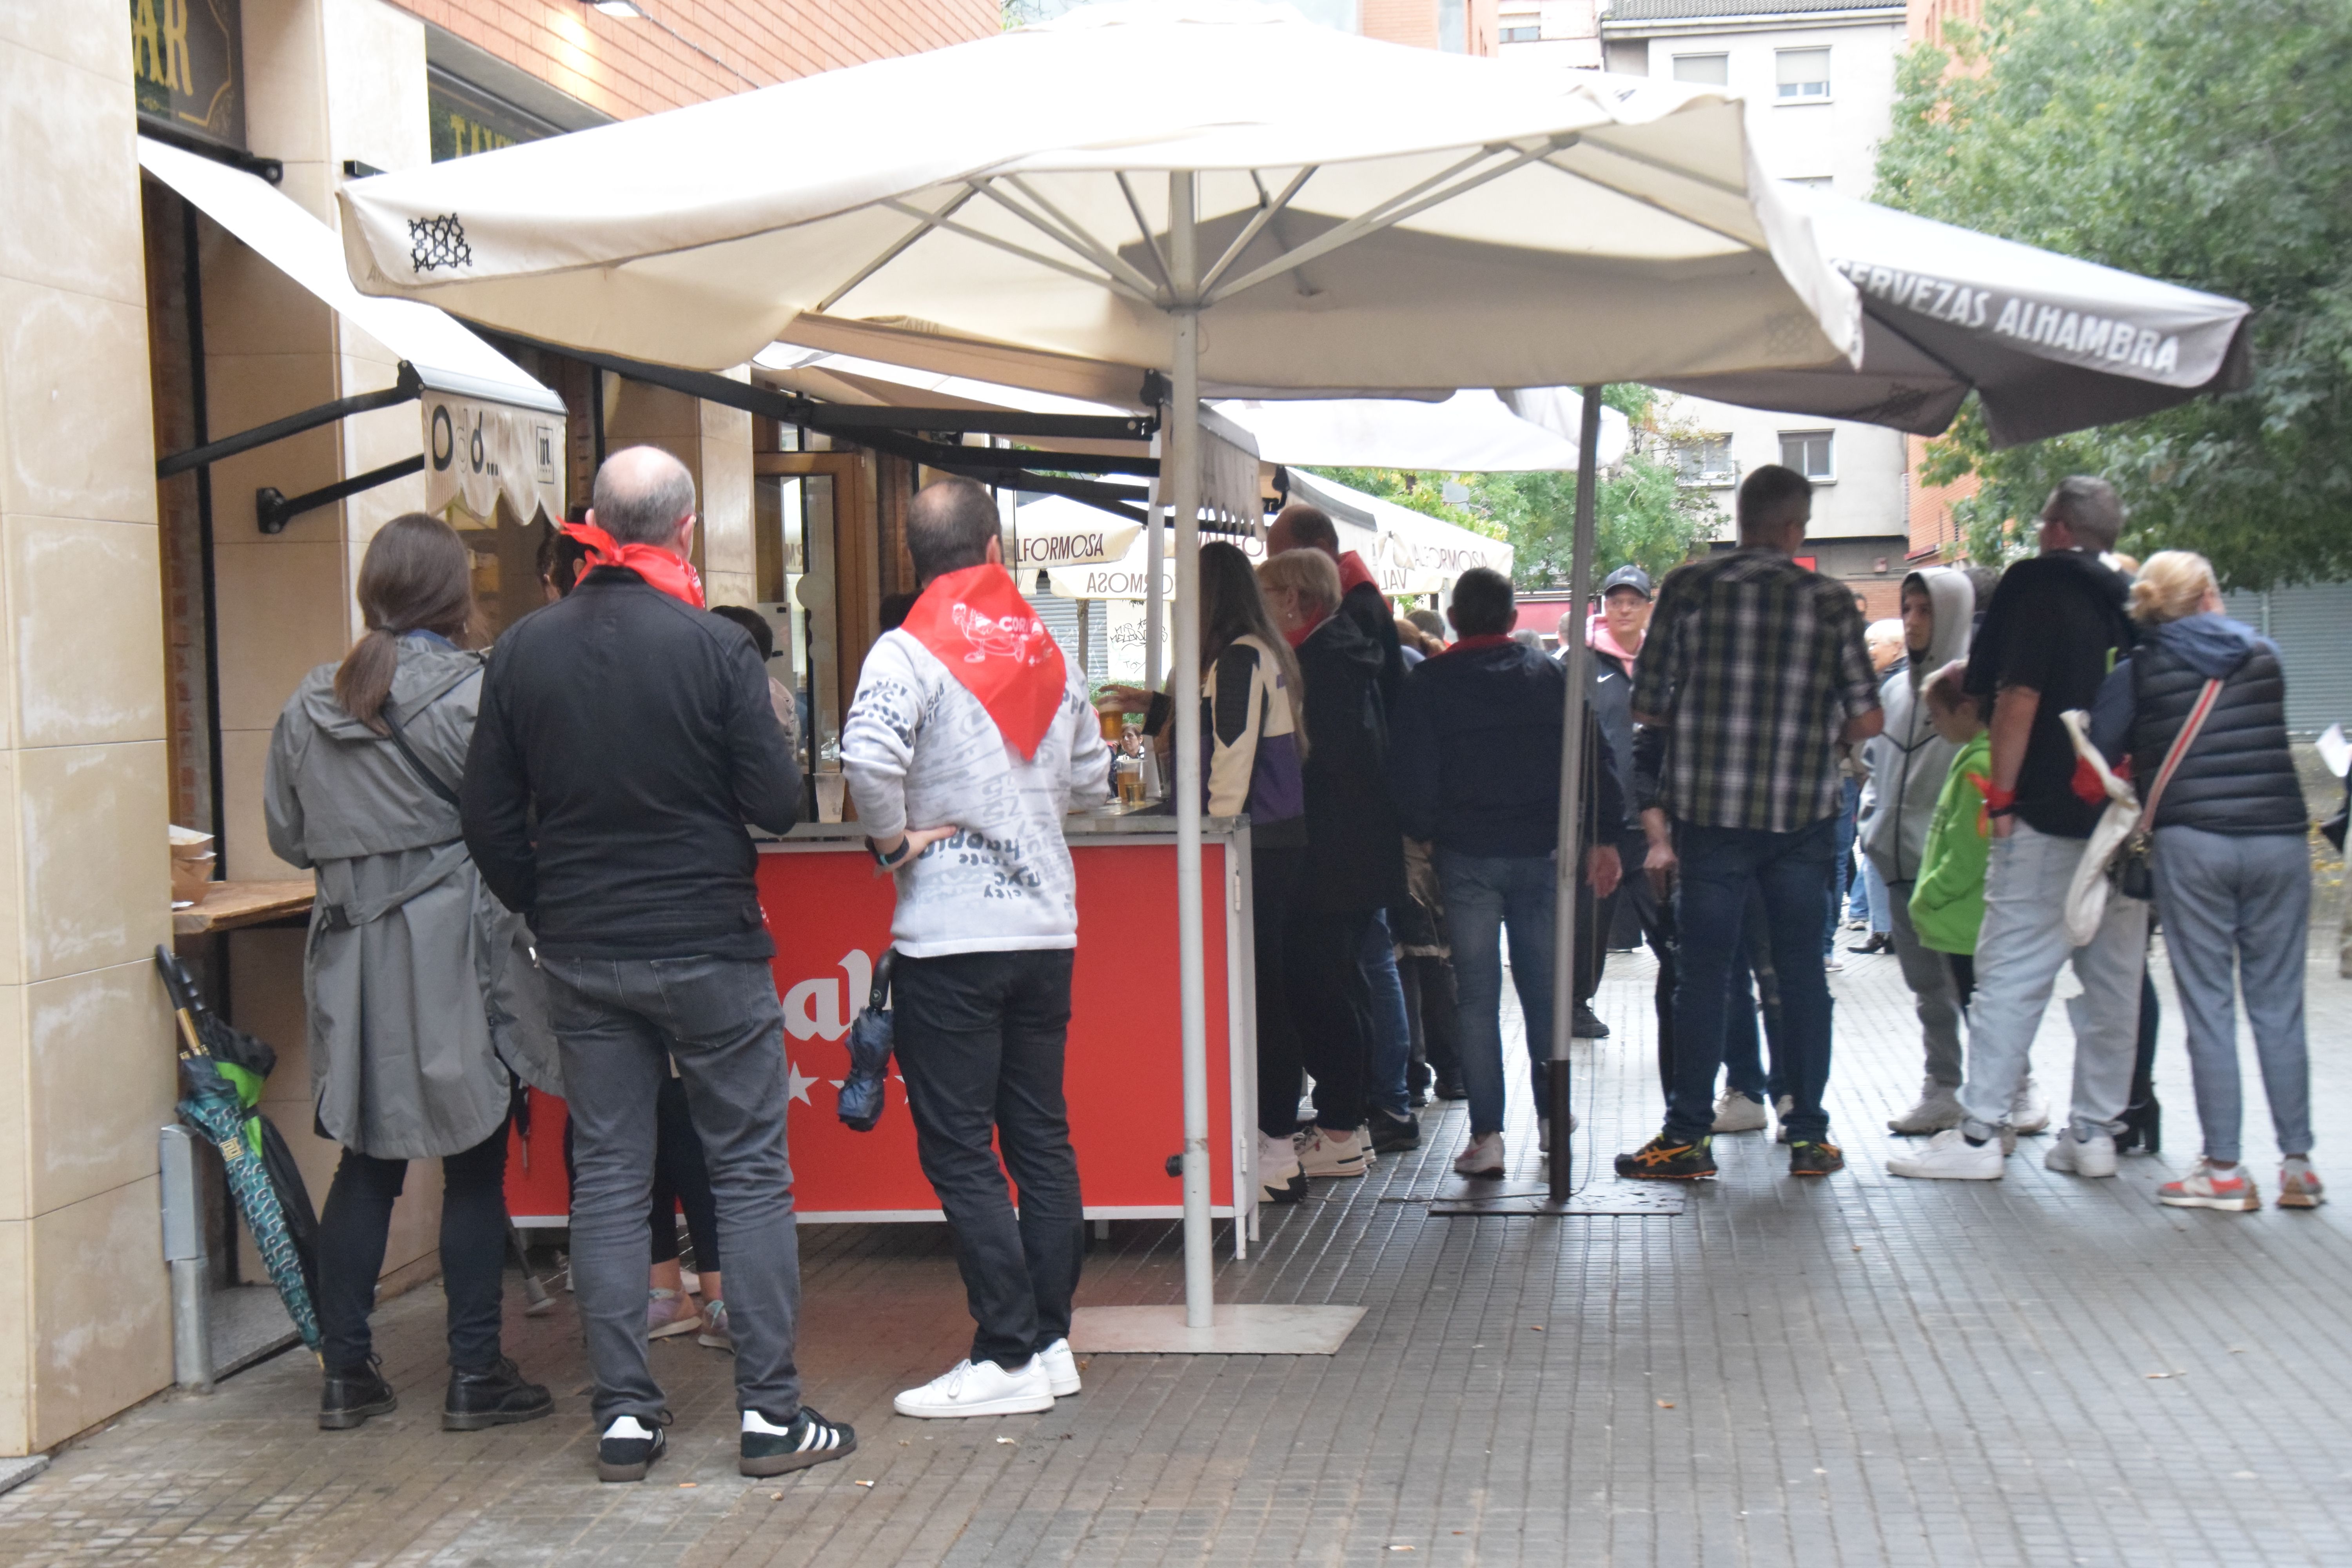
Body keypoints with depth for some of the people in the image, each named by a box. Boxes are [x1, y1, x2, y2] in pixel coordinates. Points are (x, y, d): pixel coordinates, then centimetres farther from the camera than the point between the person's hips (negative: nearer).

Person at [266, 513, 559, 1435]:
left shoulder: (309, 704, 6)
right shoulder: (472, 693, -11)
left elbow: (287, 835, 12)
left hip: (353, 961, 5)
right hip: (456, 954, -5)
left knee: (366, 1163, 12)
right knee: (476, 1166, 3)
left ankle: (345, 1373, 16)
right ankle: (474, 1376, 8)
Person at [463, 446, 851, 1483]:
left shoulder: (525, 650, 0)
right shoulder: (713, 647, -11)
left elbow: (489, 819, 4)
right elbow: (778, 804, -11)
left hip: (583, 958, 4)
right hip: (708, 949, -3)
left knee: (606, 1176, 9)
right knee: (750, 1171, 5)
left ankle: (623, 1415, 11)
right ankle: (770, 1413, 6)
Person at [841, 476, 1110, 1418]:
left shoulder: (909, 653, -10)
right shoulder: (1048, 652, 9)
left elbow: (868, 756, -27)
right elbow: (1091, 775, 17)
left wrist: (894, 840, -12)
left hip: (951, 937, -6)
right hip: (1047, 926, 6)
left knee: (959, 1151, -1)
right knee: (1042, 1139, 13)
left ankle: (1008, 1356, -1)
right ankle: (1051, 1339, 18)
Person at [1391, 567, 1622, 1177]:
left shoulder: (1430, 684, -2)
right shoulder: (1552, 676, 5)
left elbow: (1411, 776, -5)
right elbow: (1596, 757, 2)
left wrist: (1422, 836, 9)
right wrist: (1605, 839, 5)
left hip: (1467, 857, -2)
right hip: (1540, 852, 2)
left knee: (1477, 996, -1)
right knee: (1543, 987, 14)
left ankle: (1486, 1135, -4)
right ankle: (1551, 1116, 24)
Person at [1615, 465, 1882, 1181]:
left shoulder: (1688, 587, -3)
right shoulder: (1831, 601, -1)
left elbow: (1646, 705, -2)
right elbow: (1867, 719, -2)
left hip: (1710, 807, -1)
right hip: (1803, 811, 1)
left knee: (1703, 970, 4)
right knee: (1801, 968, 10)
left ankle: (1688, 1136, 6)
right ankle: (1809, 1134, 14)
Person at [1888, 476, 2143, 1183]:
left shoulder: (2037, 586, -6)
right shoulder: (2128, 602, 13)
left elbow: (2018, 698, -13)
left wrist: (2001, 797, -9)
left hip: (2049, 815, -6)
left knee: (2010, 975, -5)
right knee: (2113, 978, 9)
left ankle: (1981, 1132, -5)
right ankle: (2094, 1132, 13)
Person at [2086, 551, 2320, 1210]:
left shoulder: (2137, 672, 3)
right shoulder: (2265, 656, 11)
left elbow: (2098, 755, 0)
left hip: (2191, 843, -2)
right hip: (2279, 839, 2)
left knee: (2208, 1007, 1)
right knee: (2279, 1004, 6)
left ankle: (2224, 1168, 2)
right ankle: (2298, 1163, 8)